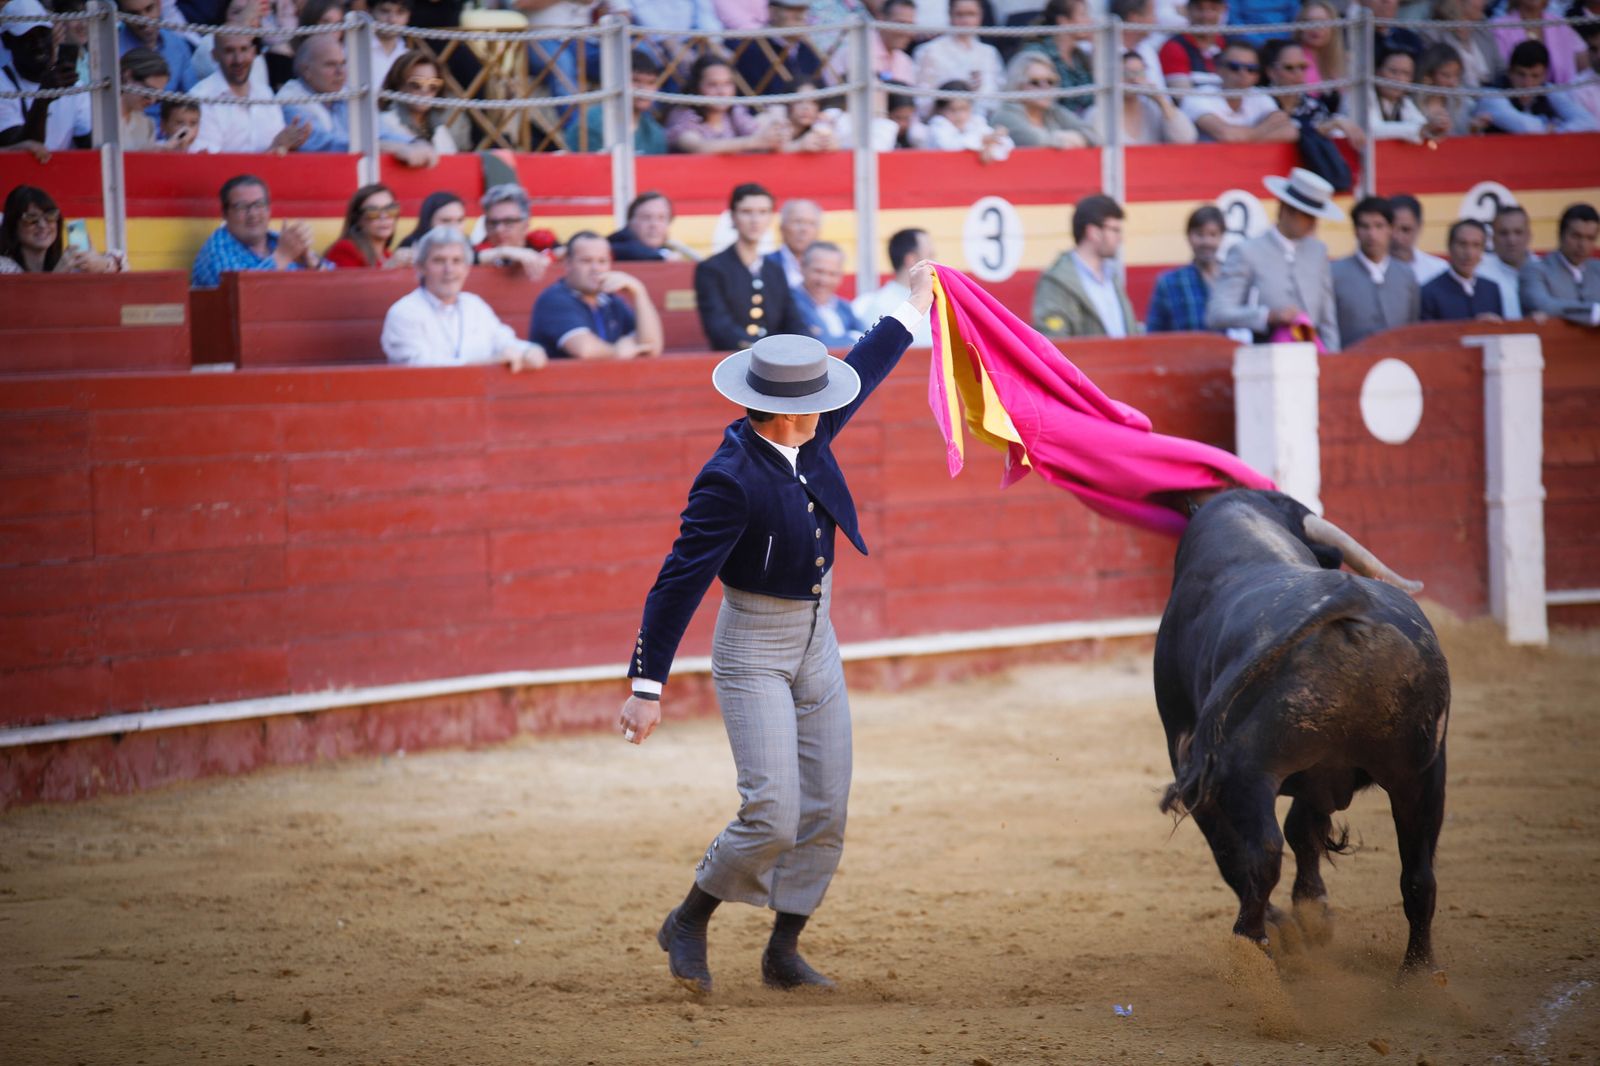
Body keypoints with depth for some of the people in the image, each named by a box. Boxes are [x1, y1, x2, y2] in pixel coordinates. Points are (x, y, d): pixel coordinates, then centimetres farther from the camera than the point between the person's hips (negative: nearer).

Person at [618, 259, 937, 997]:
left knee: (825, 816, 7)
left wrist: (913, 311, 26)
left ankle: (783, 952, 21)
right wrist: (646, 687, -25)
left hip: (816, 639, 8)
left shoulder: (804, 438, -4)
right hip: (754, 650, -8)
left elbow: (860, 372, 16)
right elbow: (678, 584, -24)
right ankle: (687, 926, 10)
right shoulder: (731, 480, -26)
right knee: (773, 817, -13)